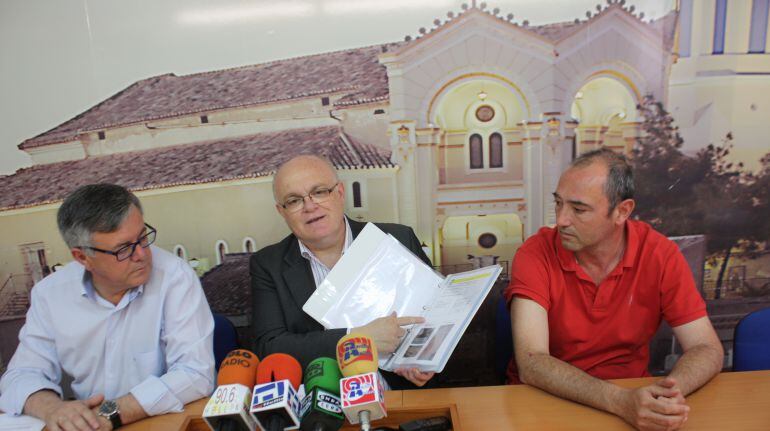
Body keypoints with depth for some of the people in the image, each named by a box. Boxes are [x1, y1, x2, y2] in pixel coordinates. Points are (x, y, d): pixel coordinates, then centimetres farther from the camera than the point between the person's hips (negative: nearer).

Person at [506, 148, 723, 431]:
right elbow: (530, 364, -23)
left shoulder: (659, 254, -8)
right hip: (545, 398, -2)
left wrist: (668, 393, -27)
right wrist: (620, 401, -34)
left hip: (632, 398, 2)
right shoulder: (536, 254, -16)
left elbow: (707, 350, -7)